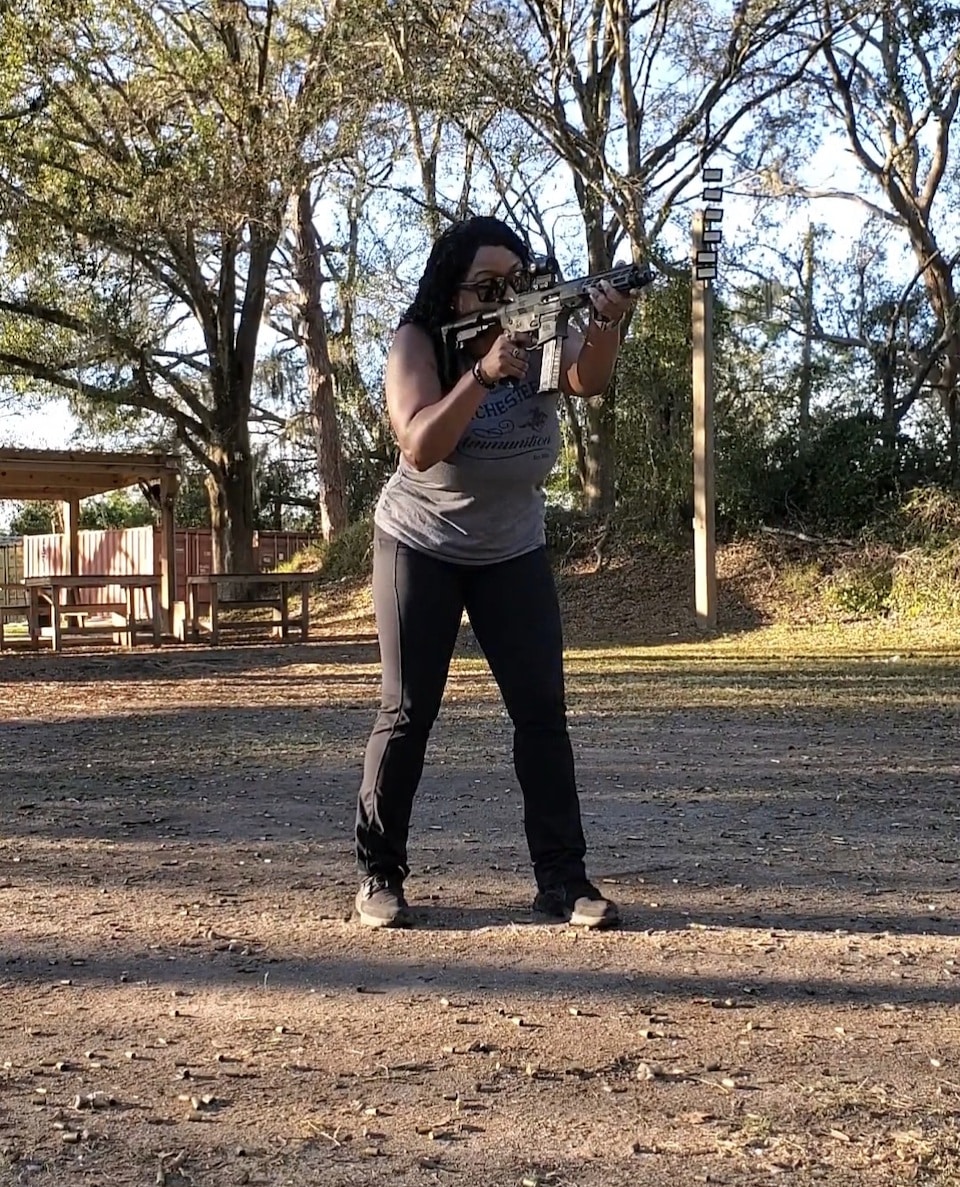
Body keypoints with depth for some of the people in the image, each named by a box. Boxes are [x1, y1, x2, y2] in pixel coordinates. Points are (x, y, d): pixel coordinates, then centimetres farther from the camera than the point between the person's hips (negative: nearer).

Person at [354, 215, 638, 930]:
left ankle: (563, 877, 3)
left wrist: (606, 327, -51)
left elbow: (587, 381, -30)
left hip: (514, 551, 3)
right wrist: (483, 374, -41)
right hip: (420, 547, -3)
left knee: (543, 709, -3)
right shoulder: (419, 342, -15)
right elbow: (420, 448, -29)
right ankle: (379, 876, 9)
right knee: (408, 712, -2)